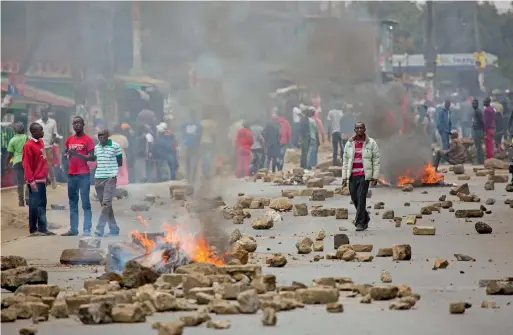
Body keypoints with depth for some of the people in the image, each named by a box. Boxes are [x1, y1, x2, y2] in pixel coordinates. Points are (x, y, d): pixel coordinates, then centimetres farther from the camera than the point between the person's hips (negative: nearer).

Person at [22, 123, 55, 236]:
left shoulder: (40, 142, 11)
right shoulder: (29, 145, -15)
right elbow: (26, 164, -17)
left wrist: (46, 175, 18)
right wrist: (31, 181, -20)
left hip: (42, 179, 9)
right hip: (35, 181, -9)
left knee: (42, 204, 10)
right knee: (35, 205, -4)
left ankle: (42, 229, 14)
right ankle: (33, 230, 1)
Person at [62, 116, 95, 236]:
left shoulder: (88, 140, -4)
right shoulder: (69, 139, 13)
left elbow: (92, 157, -10)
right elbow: (65, 153, 24)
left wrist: (77, 154, -21)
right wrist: (67, 155, 1)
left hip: (83, 175, -6)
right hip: (71, 174, 6)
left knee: (85, 203, -6)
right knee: (72, 203, 9)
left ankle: (87, 229, -8)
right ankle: (73, 229, 14)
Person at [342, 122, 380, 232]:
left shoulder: (371, 143, 0)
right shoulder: (349, 143, 9)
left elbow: (376, 160, 0)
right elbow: (345, 161, 10)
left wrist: (375, 177, -5)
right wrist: (344, 177, 5)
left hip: (364, 175, -4)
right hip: (352, 175, 4)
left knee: (361, 198, -11)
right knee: (354, 198, 7)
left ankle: (360, 223, -7)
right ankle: (365, 218, 28)